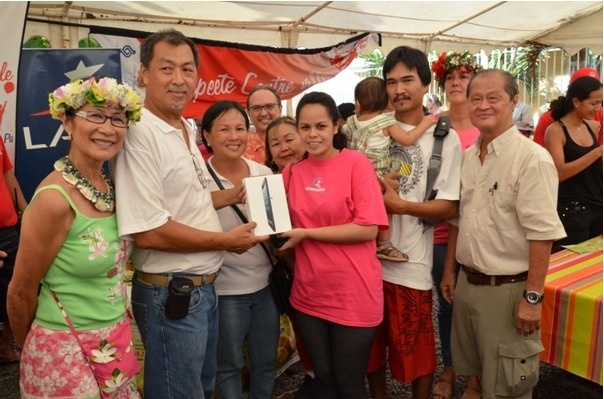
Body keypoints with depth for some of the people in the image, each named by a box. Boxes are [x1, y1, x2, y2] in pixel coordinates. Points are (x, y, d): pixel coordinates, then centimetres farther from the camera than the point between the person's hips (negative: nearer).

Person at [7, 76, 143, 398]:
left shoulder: (110, 187, -1)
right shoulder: (55, 198, -23)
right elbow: (20, 292, -13)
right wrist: (32, 351, 3)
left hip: (115, 344, 7)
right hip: (66, 354, -6)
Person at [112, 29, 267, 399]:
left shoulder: (187, 132, 8)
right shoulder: (139, 134, -21)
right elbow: (149, 232, -27)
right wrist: (226, 240, -17)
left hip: (204, 285, 9)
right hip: (171, 293, -9)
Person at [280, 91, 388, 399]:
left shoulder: (356, 163, -10)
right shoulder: (292, 171, 4)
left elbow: (368, 228, -17)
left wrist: (307, 234, -17)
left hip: (354, 295, -4)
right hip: (309, 294, 5)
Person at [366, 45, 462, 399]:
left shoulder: (444, 138, -4)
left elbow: (448, 207, -7)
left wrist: (399, 204, -18)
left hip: (411, 262, -3)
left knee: (417, 347, 10)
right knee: (372, 342, 17)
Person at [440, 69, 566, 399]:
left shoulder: (532, 158, -17)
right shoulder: (468, 156, 6)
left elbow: (542, 235, -19)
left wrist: (532, 298, -19)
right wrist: (449, 271, 15)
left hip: (508, 290, -6)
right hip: (467, 283, 7)